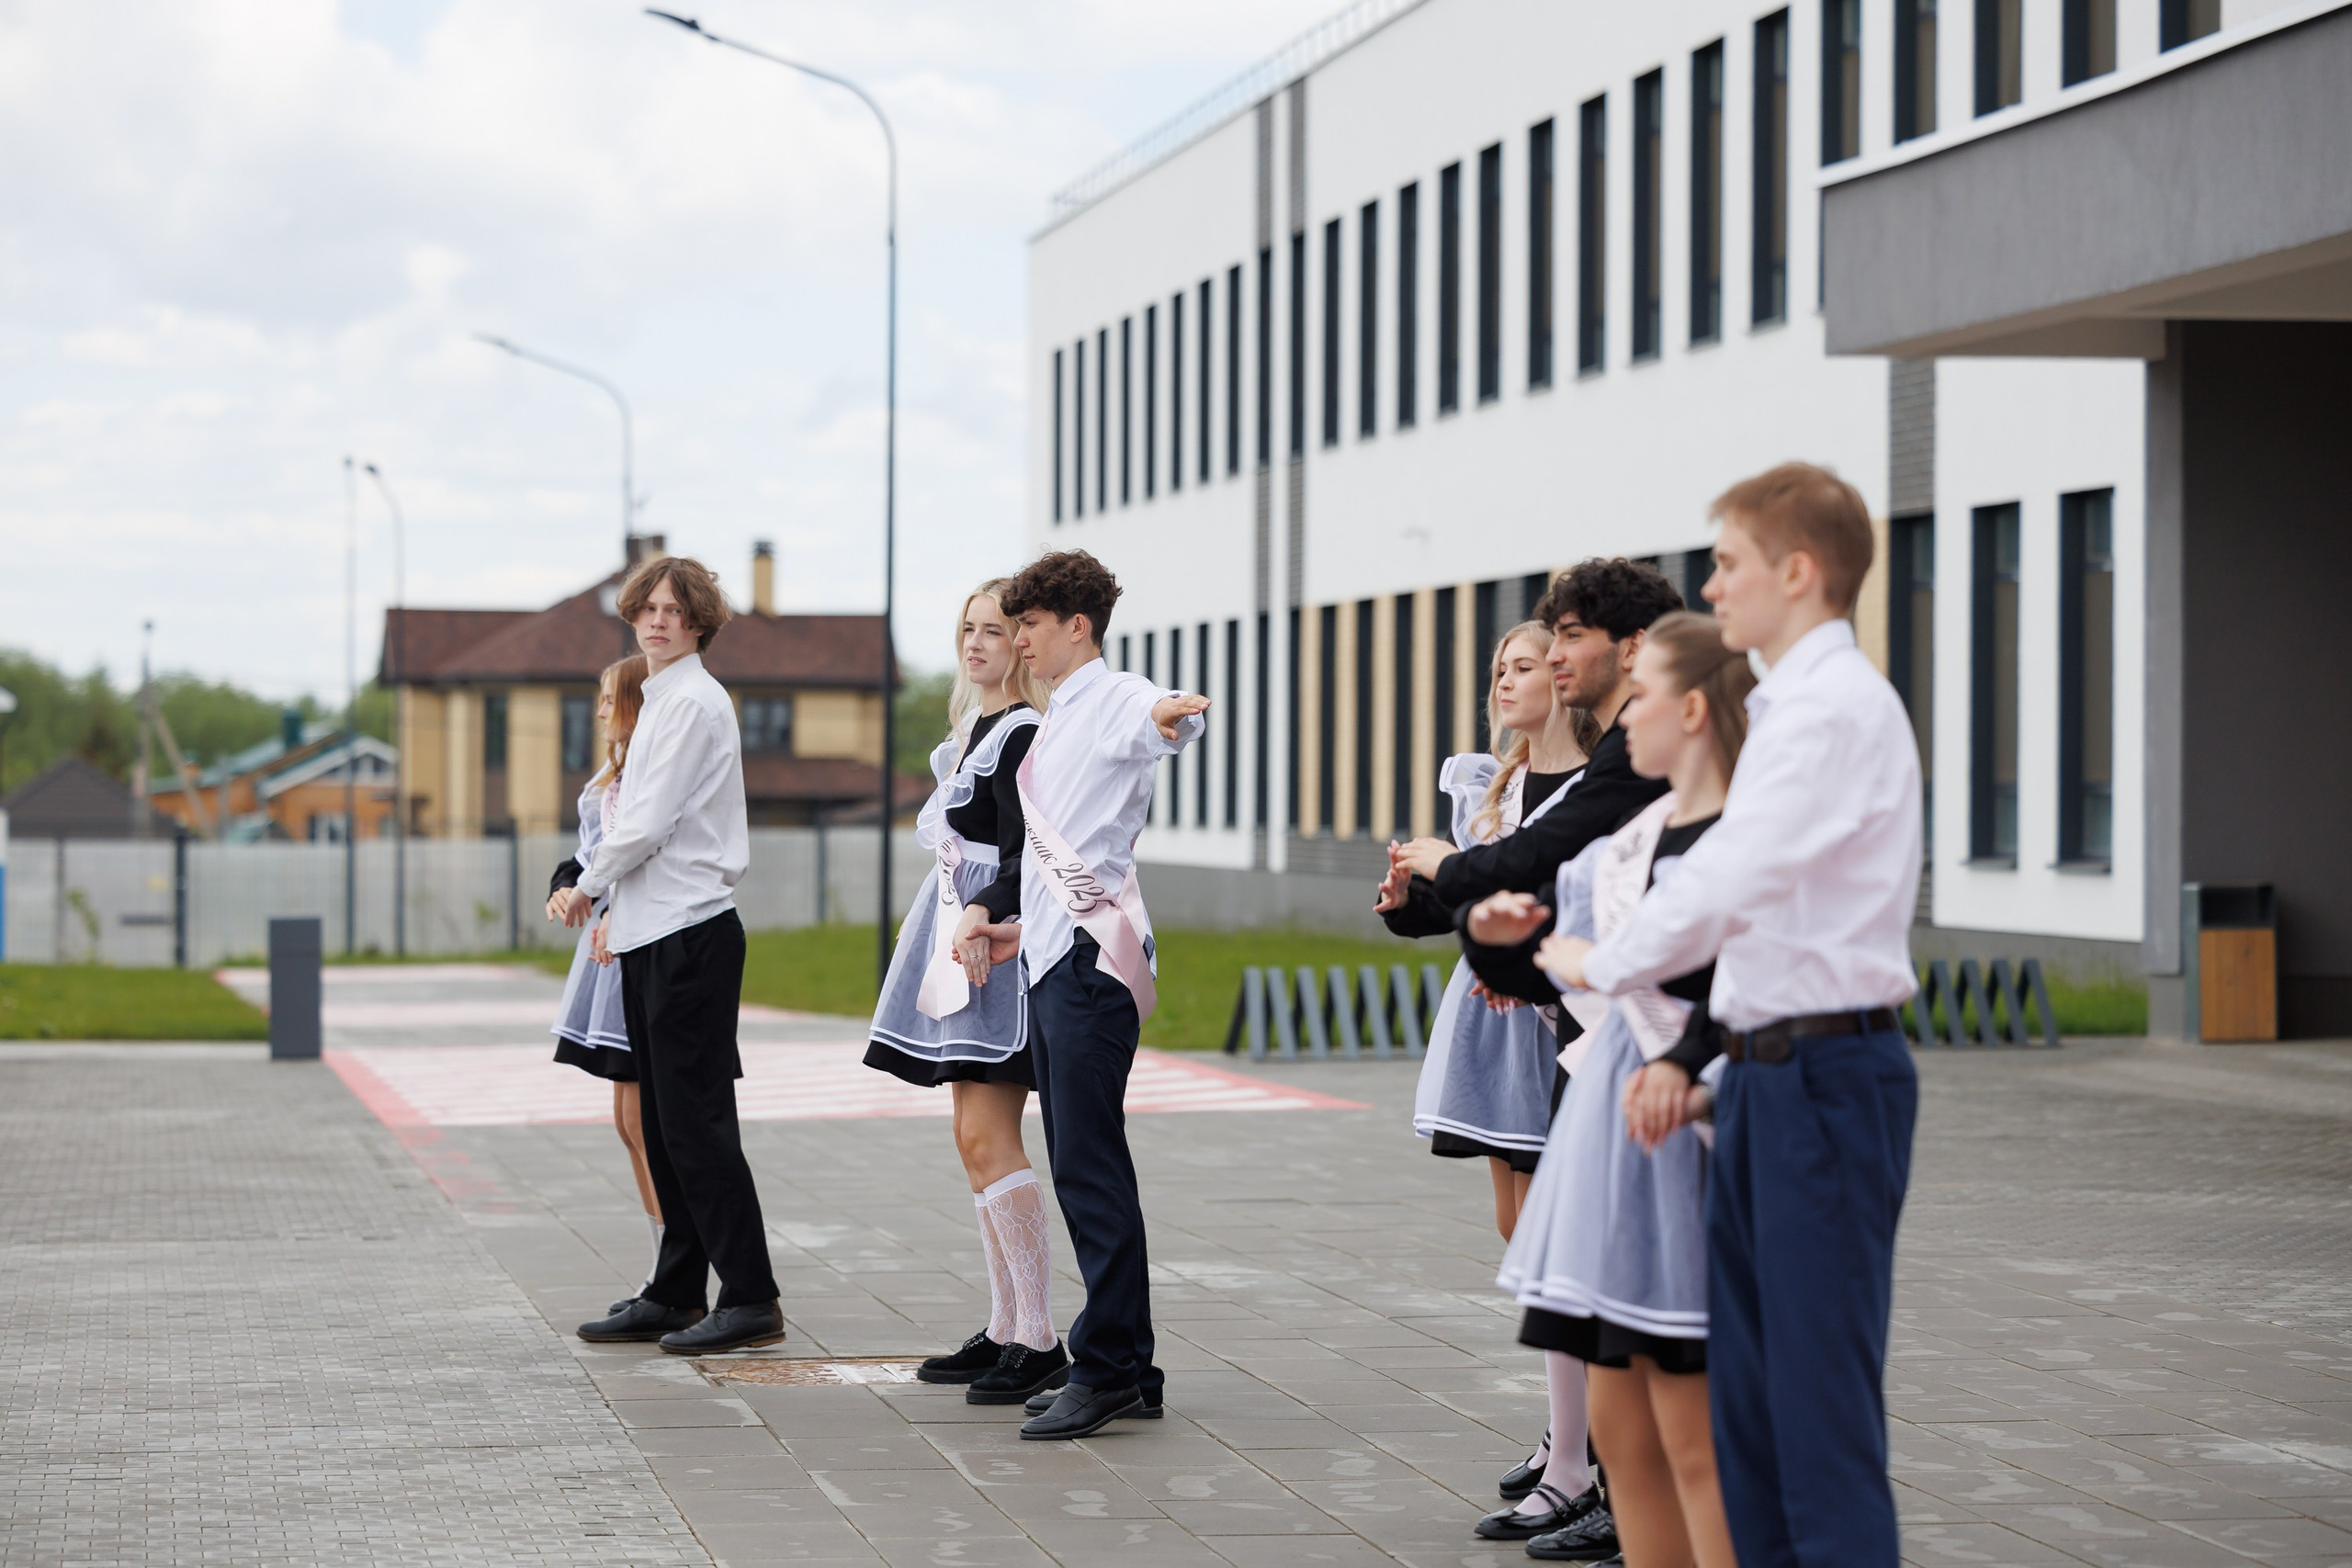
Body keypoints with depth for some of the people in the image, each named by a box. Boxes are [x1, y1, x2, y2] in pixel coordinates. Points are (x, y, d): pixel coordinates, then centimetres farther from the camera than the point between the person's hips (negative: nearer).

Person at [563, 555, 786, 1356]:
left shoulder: (694, 702, -11)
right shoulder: (661, 702, 19)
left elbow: (650, 824, -15)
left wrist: (590, 885, 0)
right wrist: (610, 903, 14)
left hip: (691, 932, -10)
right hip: (651, 933, 10)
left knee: (696, 1119, -9)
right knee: (663, 1122, 12)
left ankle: (749, 1298, -7)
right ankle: (676, 1293, 18)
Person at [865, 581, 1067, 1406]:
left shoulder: (1023, 734, -12)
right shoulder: (974, 727, 17)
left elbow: (1030, 858, -19)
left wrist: (982, 914, -32)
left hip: (997, 942, -10)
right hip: (962, 940, 10)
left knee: (986, 1137, -14)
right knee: (978, 1137, 10)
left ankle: (1041, 1340, -13)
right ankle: (1005, 1329, 15)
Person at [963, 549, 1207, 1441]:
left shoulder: (1116, 701, -7)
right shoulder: (1056, 721, 22)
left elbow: (1169, 717, -31)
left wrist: (1178, 714, -52)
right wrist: (1027, 929, 32)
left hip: (1091, 957, -10)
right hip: (1052, 956, 10)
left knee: (1088, 1167, -11)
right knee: (1081, 1169, 10)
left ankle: (1106, 1368, -9)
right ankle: (1130, 1371, 14)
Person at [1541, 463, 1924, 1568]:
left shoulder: (1836, 707, -14)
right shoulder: (1788, 706, 17)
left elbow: (1727, 883, -20)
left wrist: (1603, 964, -7)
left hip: (1824, 1080, -10)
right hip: (1765, 1074, 10)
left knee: (1823, 1389, -7)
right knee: (1746, 1383, 12)